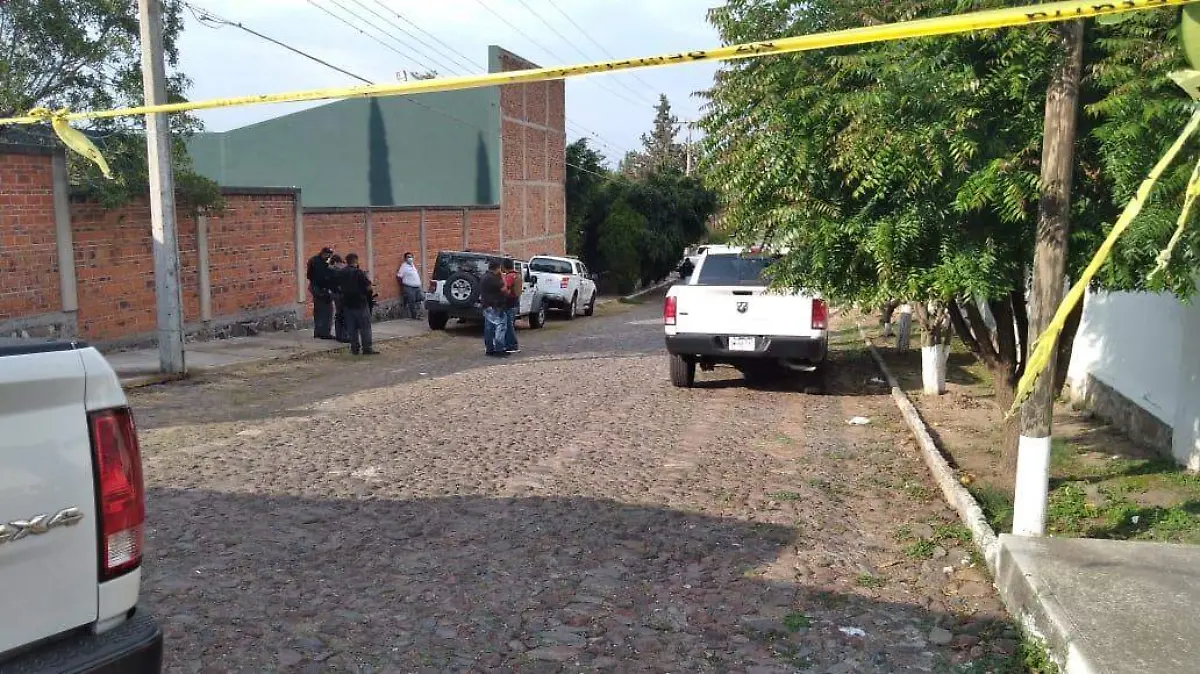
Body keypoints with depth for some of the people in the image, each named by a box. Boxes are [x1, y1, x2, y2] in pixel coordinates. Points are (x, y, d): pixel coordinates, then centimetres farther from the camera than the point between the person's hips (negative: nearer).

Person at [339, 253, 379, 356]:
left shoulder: (342, 273, 5)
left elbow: (341, 287, 15)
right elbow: (368, 287, -14)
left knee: (351, 328, 10)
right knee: (365, 327, 0)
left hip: (347, 304, 6)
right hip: (360, 303, -6)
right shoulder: (359, 272, -15)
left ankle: (354, 348, 11)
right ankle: (367, 348, -1)